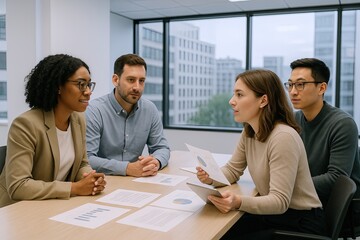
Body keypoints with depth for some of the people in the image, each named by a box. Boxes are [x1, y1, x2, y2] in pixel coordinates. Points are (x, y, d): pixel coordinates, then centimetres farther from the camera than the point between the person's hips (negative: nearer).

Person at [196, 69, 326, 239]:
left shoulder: (283, 137, -25)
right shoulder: (249, 133, 1)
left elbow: (279, 201, -26)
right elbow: (232, 170, 9)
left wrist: (239, 202, -42)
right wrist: (210, 177, -12)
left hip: (299, 224, -7)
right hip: (271, 214, 7)